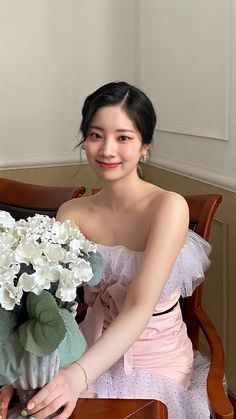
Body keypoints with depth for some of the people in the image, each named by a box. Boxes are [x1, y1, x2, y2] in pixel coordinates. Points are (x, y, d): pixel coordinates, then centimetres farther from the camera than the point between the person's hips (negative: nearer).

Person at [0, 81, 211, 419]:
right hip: (96, 353, 4)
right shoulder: (71, 214, -5)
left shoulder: (169, 207, -18)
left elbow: (140, 308, -26)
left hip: (156, 362, -3)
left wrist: (78, 375, -39)